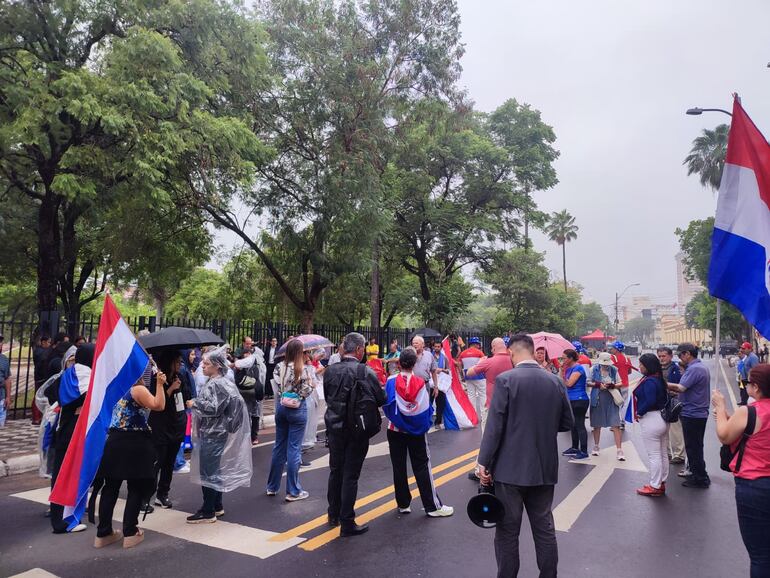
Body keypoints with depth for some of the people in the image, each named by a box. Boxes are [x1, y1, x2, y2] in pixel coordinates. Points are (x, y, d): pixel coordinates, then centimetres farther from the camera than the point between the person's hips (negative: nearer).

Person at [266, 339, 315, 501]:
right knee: (294, 449, 1)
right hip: (297, 409, -5)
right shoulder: (304, 369, -15)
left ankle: (272, 486, 26)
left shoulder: (280, 367, -1)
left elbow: (276, 388, 3)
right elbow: (308, 390, -10)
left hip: (281, 408, 5)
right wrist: (310, 367, -4)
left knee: (279, 447, 16)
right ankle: (293, 491, 9)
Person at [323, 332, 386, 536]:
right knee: (350, 475, 5)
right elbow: (381, 400, -10)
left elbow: (327, 397, 5)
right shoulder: (366, 372, -18)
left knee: (335, 471, 20)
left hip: (334, 427, 4)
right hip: (357, 430, -4)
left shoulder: (330, 370, -6)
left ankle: (333, 515, 35)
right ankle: (347, 523, 12)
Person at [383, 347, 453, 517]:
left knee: (399, 467, 11)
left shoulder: (391, 381, -10)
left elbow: (386, 405, -4)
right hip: (417, 431, -1)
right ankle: (433, 506, 10)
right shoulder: (420, 383, -13)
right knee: (422, 468, 6)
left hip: (395, 430, 1)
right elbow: (426, 408, -8)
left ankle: (403, 504, 19)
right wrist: (425, 424, 8)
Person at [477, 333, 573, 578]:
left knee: (507, 532, 8)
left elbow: (495, 425, -16)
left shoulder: (505, 379, -13)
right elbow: (567, 423, 8)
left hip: (510, 468, -4)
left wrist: (483, 462, -9)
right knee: (545, 529, 17)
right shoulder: (556, 381, 1)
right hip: (544, 468, 4)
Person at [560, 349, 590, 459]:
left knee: (580, 425, -6)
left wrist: (563, 372, -9)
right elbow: (563, 383, 7)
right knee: (573, 425, 17)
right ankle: (575, 448, 28)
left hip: (579, 400, -9)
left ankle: (584, 451, -2)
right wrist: (562, 370, 0)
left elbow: (569, 383, -20)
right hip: (572, 400, 9)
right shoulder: (568, 368, 12)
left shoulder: (578, 368, -14)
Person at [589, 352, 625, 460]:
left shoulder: (614, 370, -1)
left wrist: (613, 385, -17)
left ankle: (619, 450, -2)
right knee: (597, 424, 12)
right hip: (597, 400, 1)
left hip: (611, 400, 0)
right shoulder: (594, 369, -3)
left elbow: (620, 383, 3)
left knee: (616, 425, -7)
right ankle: (596, 447, 29)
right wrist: (598, 385, -17)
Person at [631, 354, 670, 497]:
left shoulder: (649, 381, -21)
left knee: (654, 455, 1)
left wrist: (639, 413, -15)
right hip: (662, 419, 10)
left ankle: (655, 487, 10)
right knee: (663, 454, 16)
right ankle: (661, 483, 28)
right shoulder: (660, 379, 8)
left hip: (651, 420, -10)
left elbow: (650, 401, -29)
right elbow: (665, 398, 13)